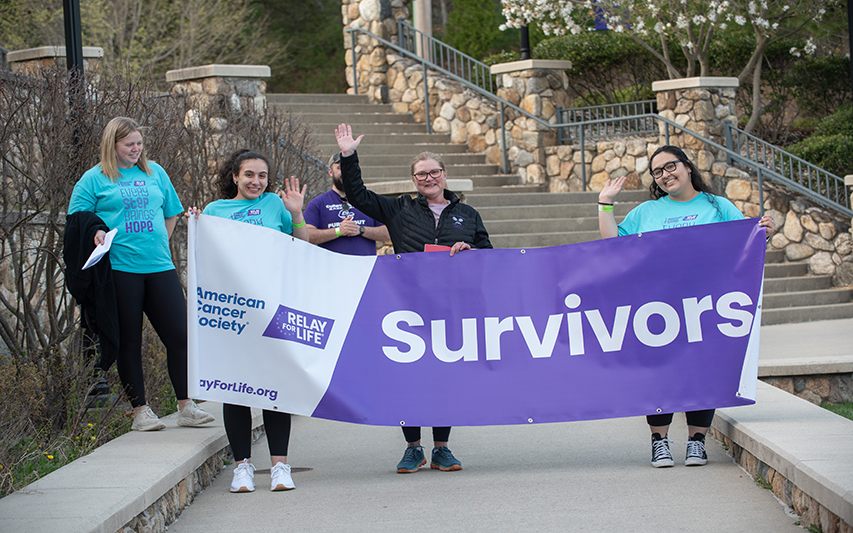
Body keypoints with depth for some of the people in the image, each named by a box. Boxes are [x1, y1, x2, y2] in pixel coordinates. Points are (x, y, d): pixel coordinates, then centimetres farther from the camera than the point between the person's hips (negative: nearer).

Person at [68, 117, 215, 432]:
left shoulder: (154, 172, 14)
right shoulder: (95, 179, 2)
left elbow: (171, 214, 24)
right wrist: (95, 234, -18)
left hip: (159, 267, 4)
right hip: (119, 268, -4)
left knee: (179, 333, -1)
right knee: (128, 340, 1)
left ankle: (186, 407, 7)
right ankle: (140, 410, 9)